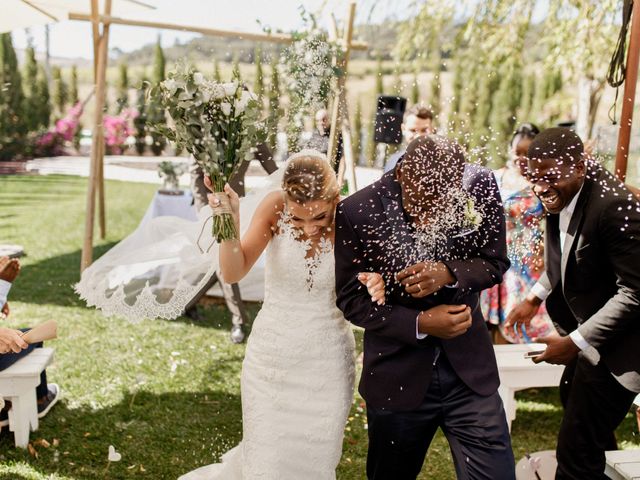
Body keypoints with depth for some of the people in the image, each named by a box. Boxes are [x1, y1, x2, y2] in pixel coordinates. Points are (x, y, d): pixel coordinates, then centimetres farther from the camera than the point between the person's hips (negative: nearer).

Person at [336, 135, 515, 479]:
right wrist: (419, 324, -22)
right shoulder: (356, 213, -19)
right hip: (398, 378, -1)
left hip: (470, 372, 1)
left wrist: (448, 273, -23)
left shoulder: (480, 186, -12)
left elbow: (494, 262, -1)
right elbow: (351, 299, -8)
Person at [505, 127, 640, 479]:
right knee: (572, 396, 33)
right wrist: (536, 298, 7)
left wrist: (574, 342, -26)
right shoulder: (560, 196, -3)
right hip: (586, 325, 10)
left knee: (576, 451, -9)